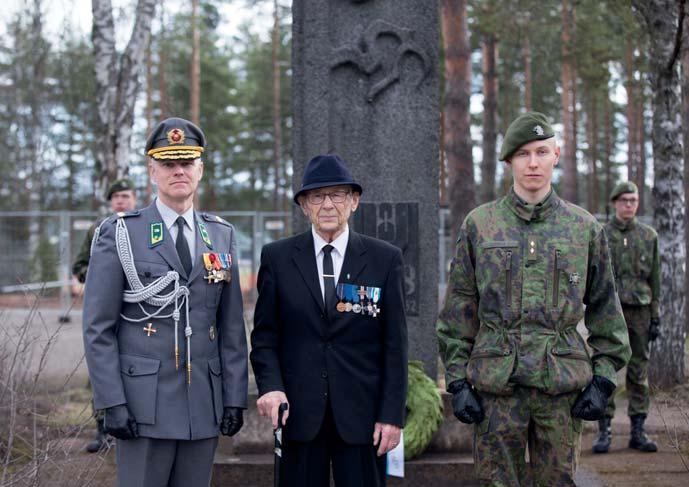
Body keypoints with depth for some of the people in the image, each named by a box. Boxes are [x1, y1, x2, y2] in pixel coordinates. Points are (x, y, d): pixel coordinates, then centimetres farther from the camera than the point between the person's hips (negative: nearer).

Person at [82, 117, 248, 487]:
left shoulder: (222, 236, 10)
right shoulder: (119, 234, -1)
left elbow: (232, 326, 10)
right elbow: (98, 327, -4)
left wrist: (235, 398, 4)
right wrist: (111, 404, -11)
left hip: (204, 405, 4)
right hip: (144, 404, -3)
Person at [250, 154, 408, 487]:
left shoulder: (385, 259, 2)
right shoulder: (277, 257, 5)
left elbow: (395, 343, 1)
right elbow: (265, 334, 7)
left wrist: (392, 414, -4)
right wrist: (270, 385, -10)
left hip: (362, 414, -1)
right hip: (299, 413, 1)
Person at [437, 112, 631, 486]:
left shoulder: (585, 227, 6)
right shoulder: (479, 224, 3)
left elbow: (605, 308, 10)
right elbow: (458, 308, 5)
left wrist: (603, 378, 2)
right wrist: (457, 381, -1)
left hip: (563, 383, 1)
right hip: (495, 382, 0)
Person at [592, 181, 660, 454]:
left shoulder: (648, 236, 8)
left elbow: (654, 278, 10)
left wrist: (656, 317, 5)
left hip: (640, 311, 2)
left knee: (639, 372, 5)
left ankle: (638, 431, 11)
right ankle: (604, 431, 2)